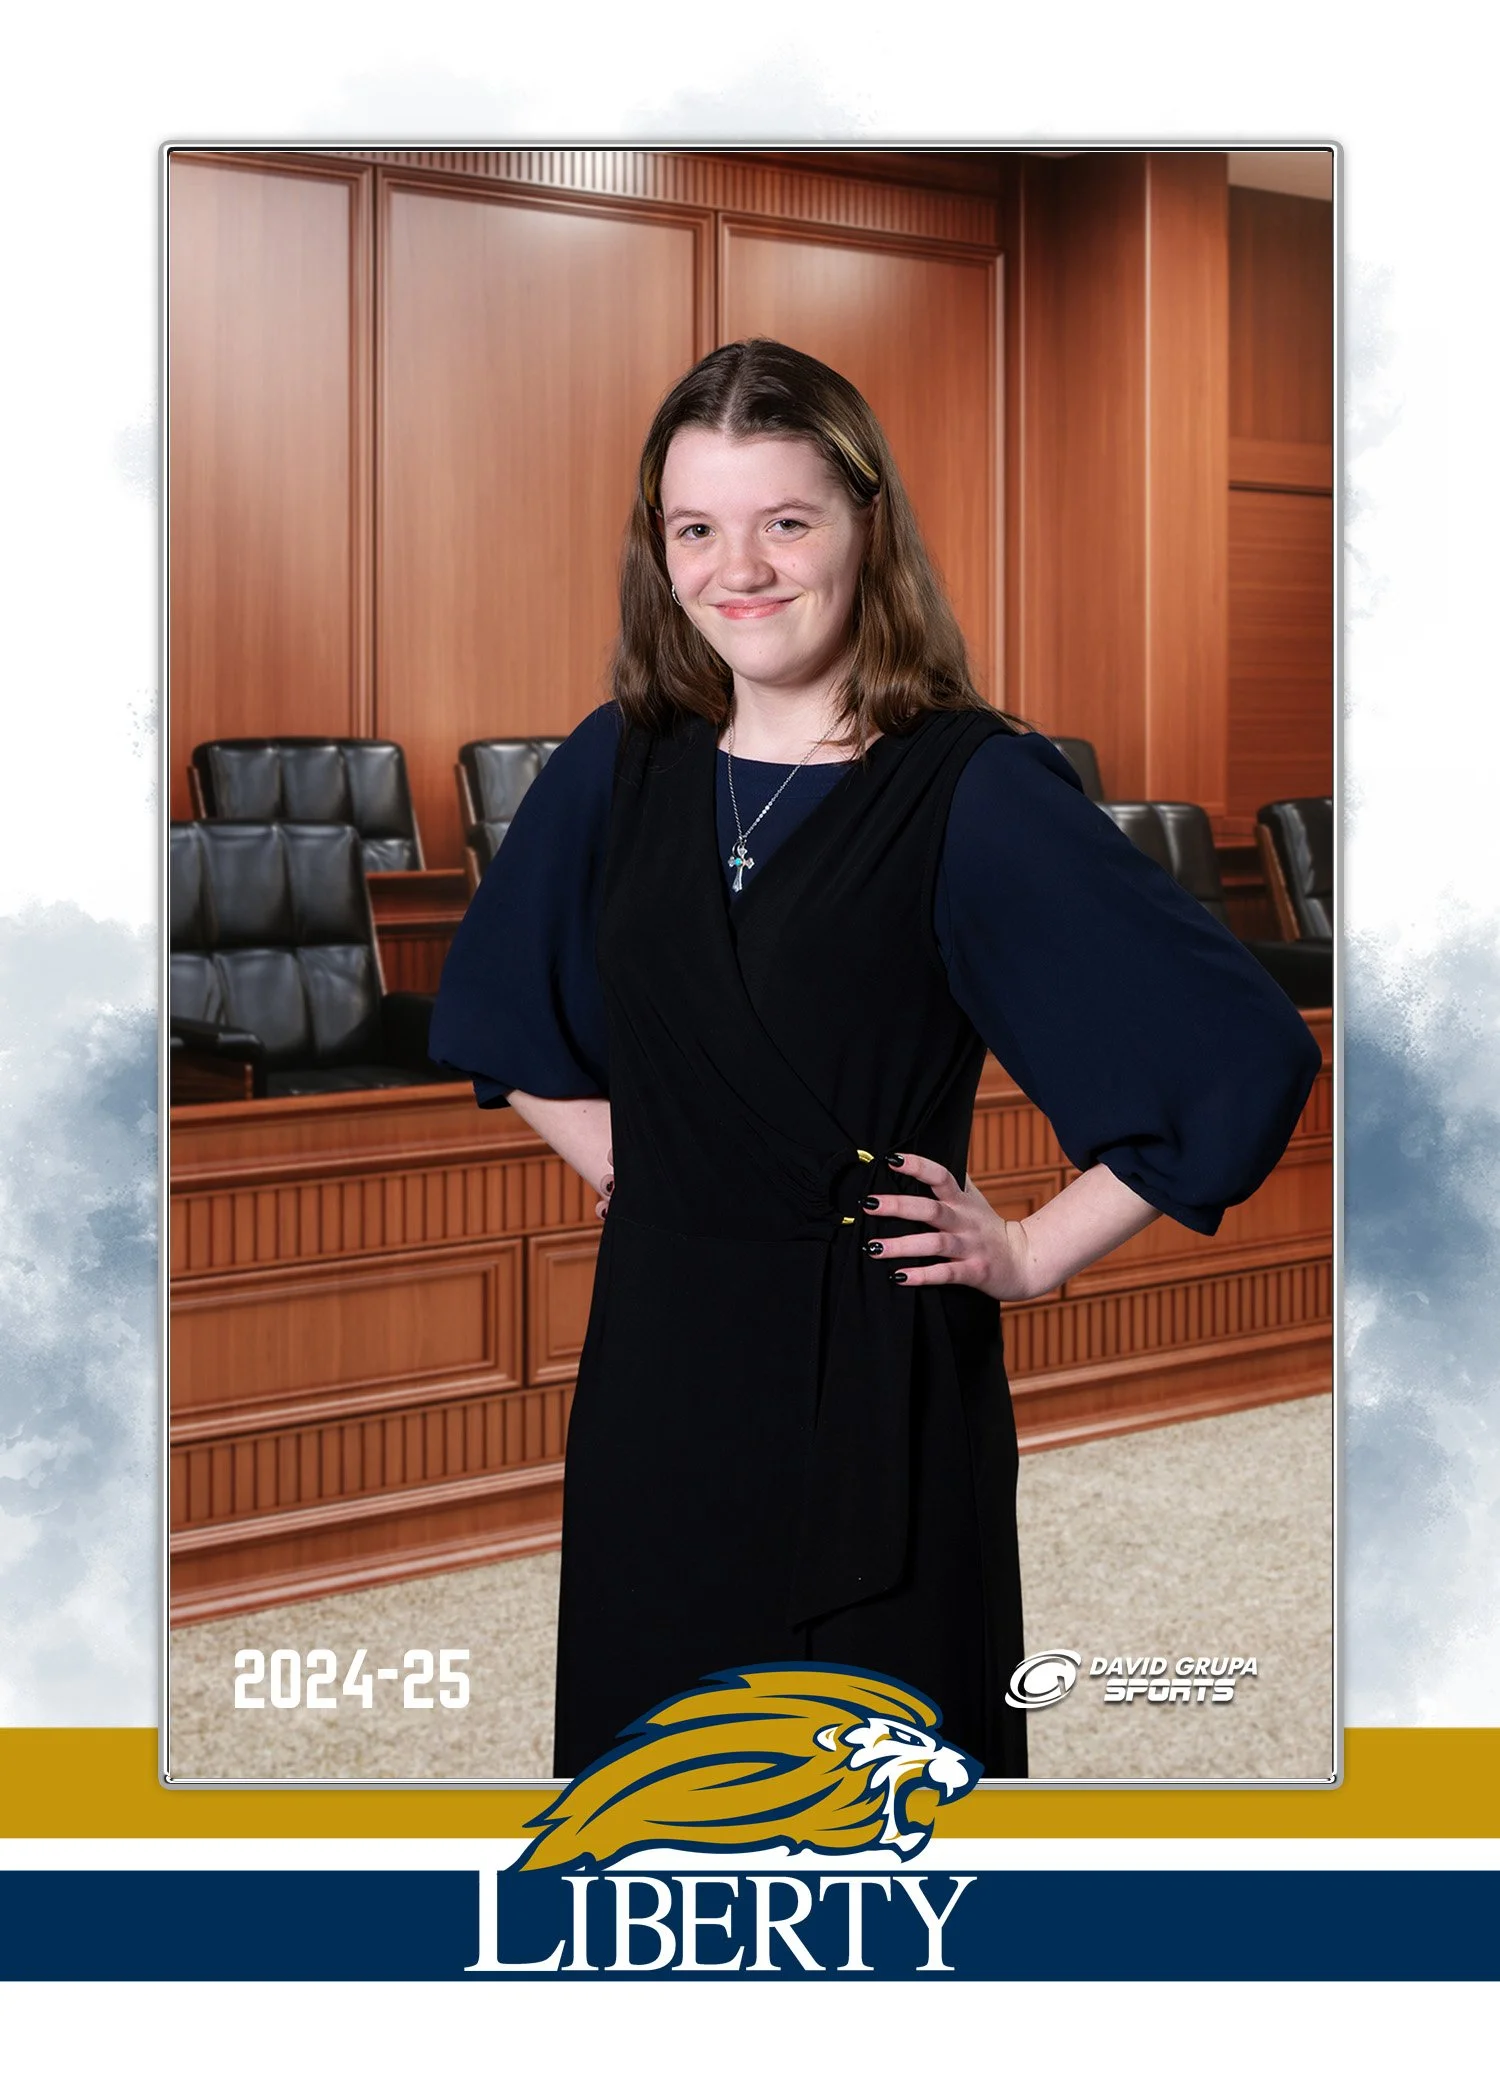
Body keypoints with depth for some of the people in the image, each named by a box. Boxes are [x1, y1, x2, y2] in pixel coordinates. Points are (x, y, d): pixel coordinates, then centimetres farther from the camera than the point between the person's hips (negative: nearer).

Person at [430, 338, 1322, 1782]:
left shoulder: (973, 787, -11)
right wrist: (629, 1168, 11)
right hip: (655, 1373, 4)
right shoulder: (616, 768, 3)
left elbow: (1249, 1055, -14)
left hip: (881, 1378, -4)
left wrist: (1034, 1255, -9)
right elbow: (498, 1014, 22)